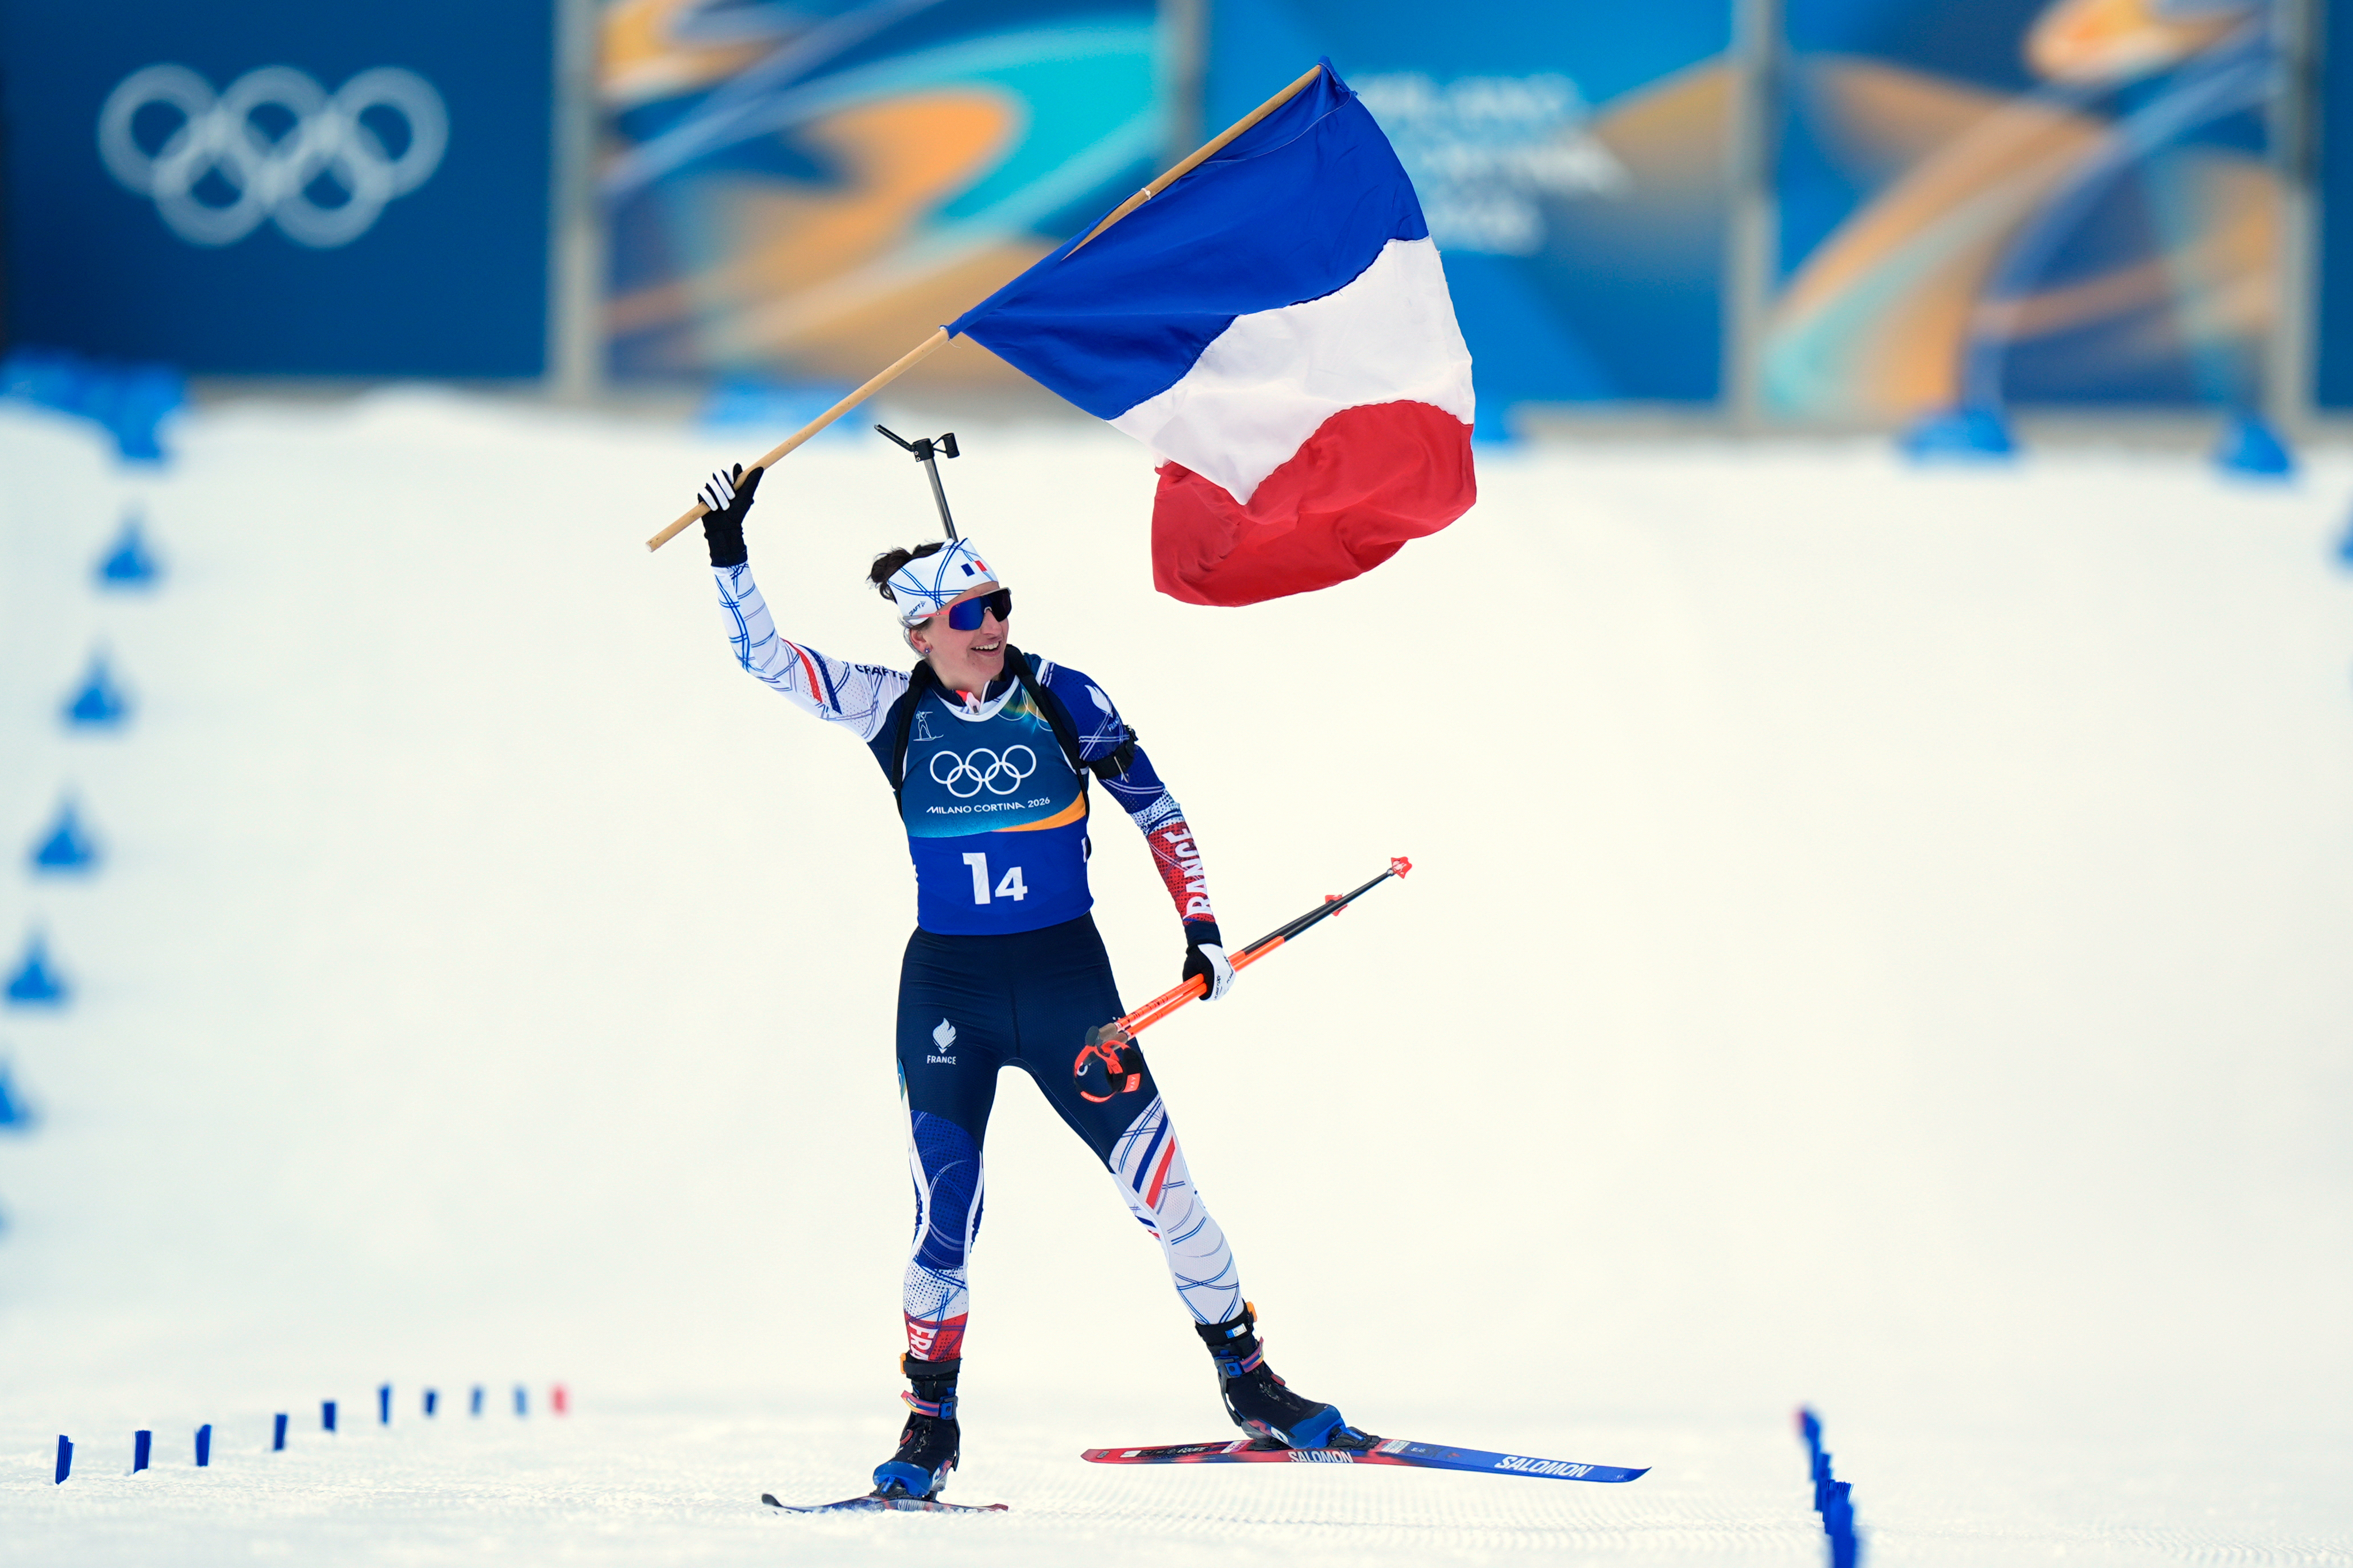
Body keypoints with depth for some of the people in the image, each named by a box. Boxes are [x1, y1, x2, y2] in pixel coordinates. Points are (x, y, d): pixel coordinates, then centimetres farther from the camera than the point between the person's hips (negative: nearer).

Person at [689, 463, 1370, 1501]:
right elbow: (764, 659, -4)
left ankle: (1252, 1387, 12)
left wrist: (1201, 929, -2)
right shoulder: (893, 710, -2)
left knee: (1161, 1182, -1)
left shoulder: (1064, 701, -4)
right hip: (947, 987, 0)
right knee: (943, 1216, -4)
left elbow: (1154, 810, 3)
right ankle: (930, 1423, 10)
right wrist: (728, 554, -15)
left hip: (1065, 976, 0)